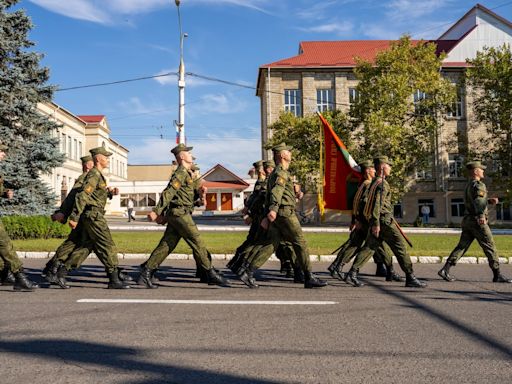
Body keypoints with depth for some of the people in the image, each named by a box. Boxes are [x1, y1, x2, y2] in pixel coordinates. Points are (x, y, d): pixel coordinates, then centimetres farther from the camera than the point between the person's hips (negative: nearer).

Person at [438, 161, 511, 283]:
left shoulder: (469, 185, 19)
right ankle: (497, 275, 5)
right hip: (477, 222, -9)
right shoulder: (478, 185, -11)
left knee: (462, 246, 6)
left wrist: (489, 201, 23)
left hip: (467, 221, 9)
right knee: (490, 247, 0)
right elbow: (479, 200, -30)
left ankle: (445, 269, -3)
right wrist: (481, 215, -44)